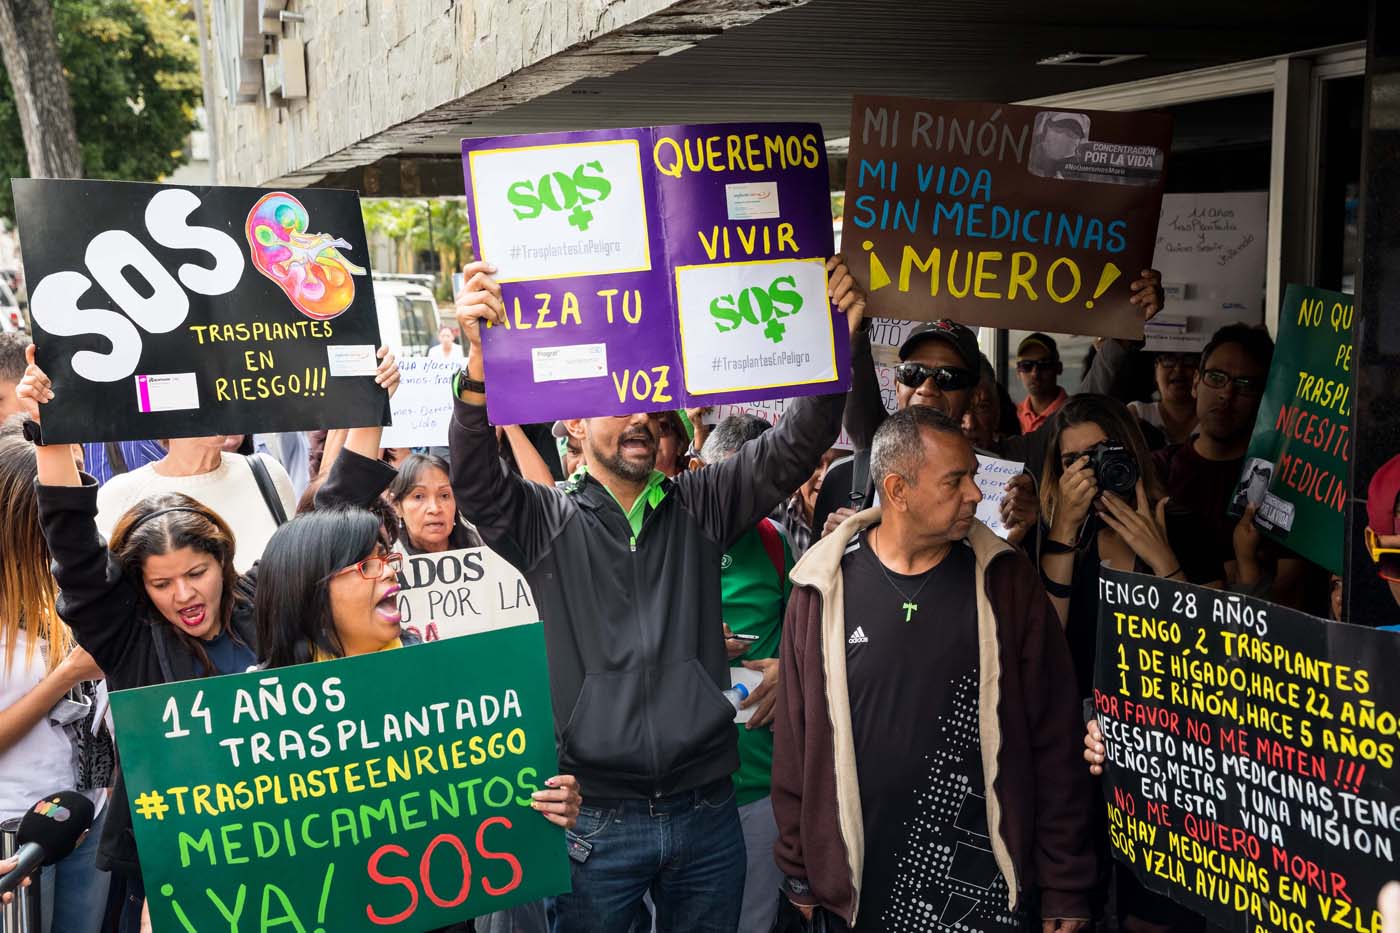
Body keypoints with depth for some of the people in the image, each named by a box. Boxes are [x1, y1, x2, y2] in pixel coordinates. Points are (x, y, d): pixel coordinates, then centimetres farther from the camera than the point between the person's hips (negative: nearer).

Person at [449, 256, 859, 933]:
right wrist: (480, 359, -35)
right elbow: (473, 480, -18)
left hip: (707, 814, 3)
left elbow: (795, 446, -4)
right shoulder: (546, 522, -1)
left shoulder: (699, 507, 5)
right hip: (597, 822, -2)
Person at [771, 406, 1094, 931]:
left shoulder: (1006, 580, -4)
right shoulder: (825, 587, -5)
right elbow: (796, 739, 1)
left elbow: (1054, 737, -2)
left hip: (983, 880, 0)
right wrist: (798, 870, 3)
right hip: (857, 884, 0)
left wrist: (1066, 885, -2)